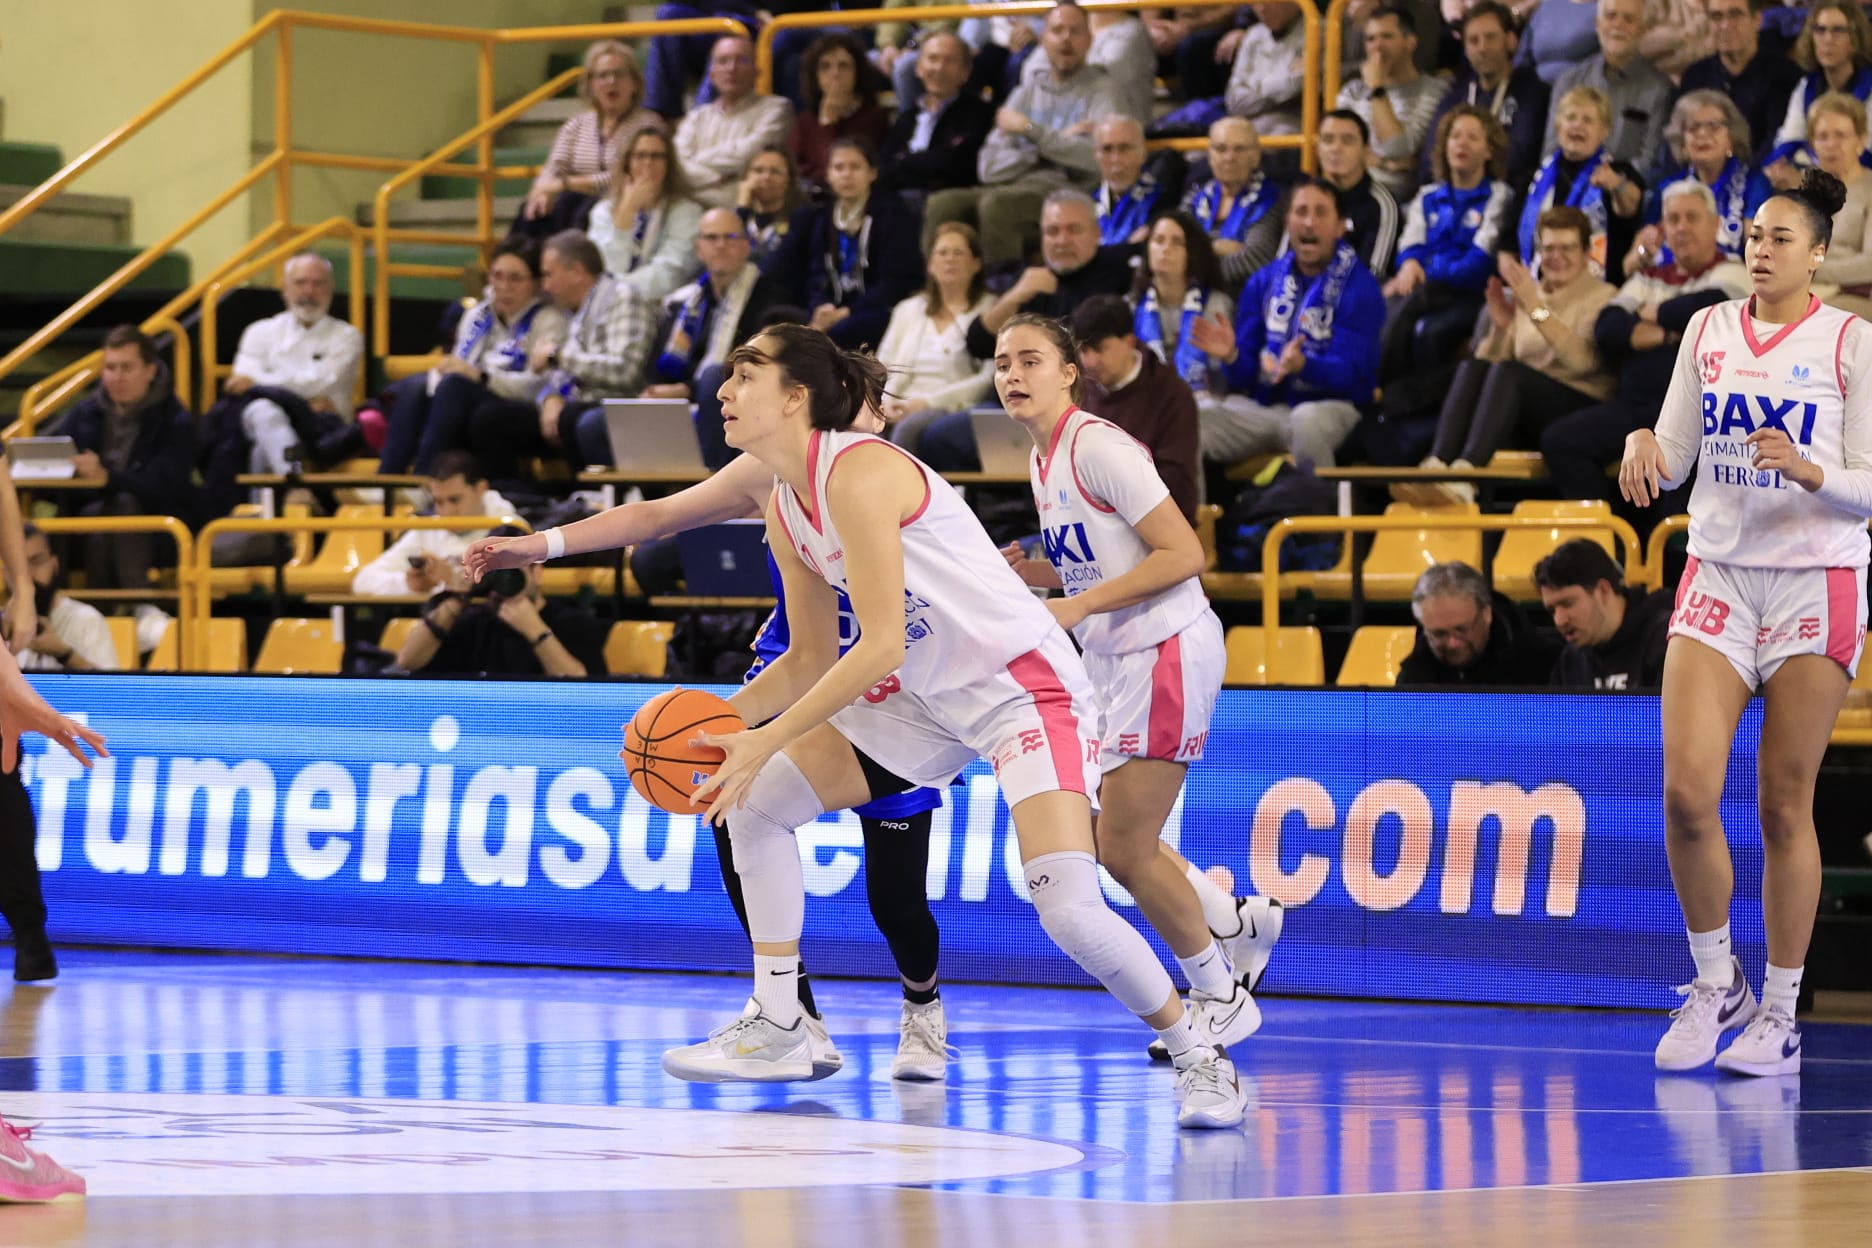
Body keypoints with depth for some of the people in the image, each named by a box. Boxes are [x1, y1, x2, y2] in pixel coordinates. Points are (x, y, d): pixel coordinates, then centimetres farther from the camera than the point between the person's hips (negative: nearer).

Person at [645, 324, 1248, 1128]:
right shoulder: (785, 510, 5)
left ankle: (1198, 1059, -2)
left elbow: (881, 647, -27)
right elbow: (812, 658, 14)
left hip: (1023, 684, -9)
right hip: (927, 696, 9)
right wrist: (724, 719, -2)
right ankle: (776, 1030, 13)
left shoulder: (859, 472, -22)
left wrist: (767, 741, -25)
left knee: (1067, 906, -23)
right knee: (757, 802, 5)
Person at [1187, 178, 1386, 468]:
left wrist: (1302, 365, -32)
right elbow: (1244, 374, 10)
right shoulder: (1264, 283, 11)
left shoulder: (1359, 287, -3)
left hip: (1329, 405, -4)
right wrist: (1231, 356, -14)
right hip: (1261, 406, 4)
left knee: (1306, 420, -40)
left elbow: (1350, 371, -13)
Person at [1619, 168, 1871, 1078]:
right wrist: (1646, 447, -9)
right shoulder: (1708, 330, 8)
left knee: (1784, 806, -1)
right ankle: (1714, 981, 11)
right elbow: (1676, 456, 13)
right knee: (1687, 793, -9)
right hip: (1717, 576, 3)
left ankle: (1780, 1013, 8)